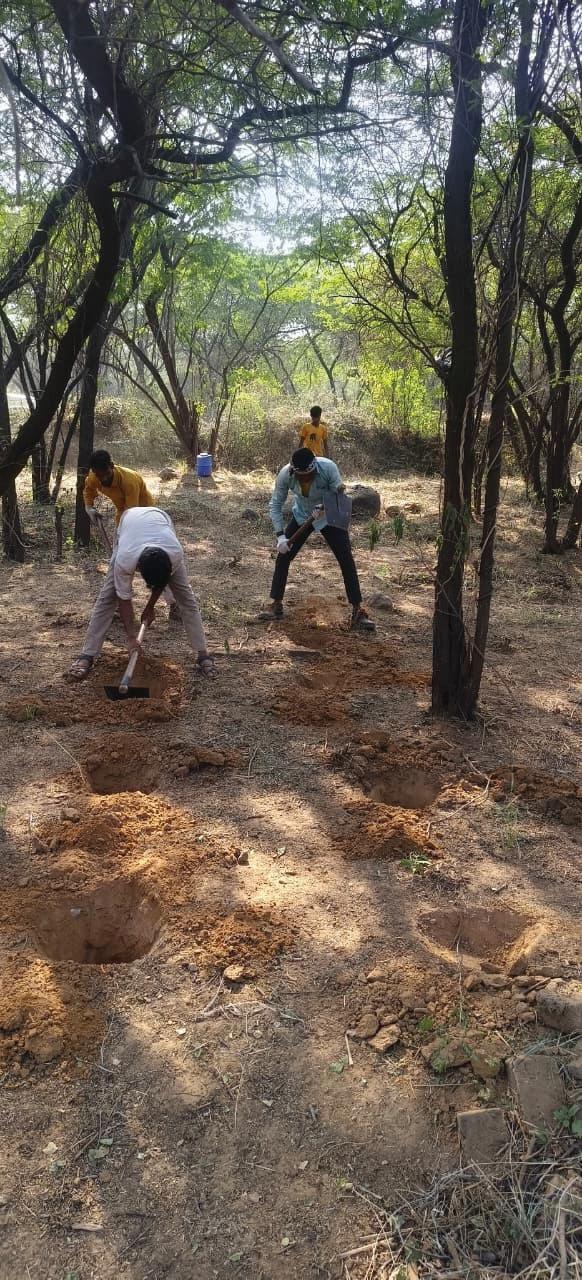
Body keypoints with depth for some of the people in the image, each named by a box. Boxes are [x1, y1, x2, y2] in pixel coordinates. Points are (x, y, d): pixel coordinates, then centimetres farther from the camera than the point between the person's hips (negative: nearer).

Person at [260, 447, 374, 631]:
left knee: (347, 560, -11)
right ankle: (276, 604, 12)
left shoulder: (328, 467, -32)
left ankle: (358, 611, -4)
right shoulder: (285, 474, -26)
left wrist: (323, 508, -45)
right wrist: (280, 535, -26)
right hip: (301, 517, 2)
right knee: (283, 556, -5)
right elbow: (275, 505, -17)